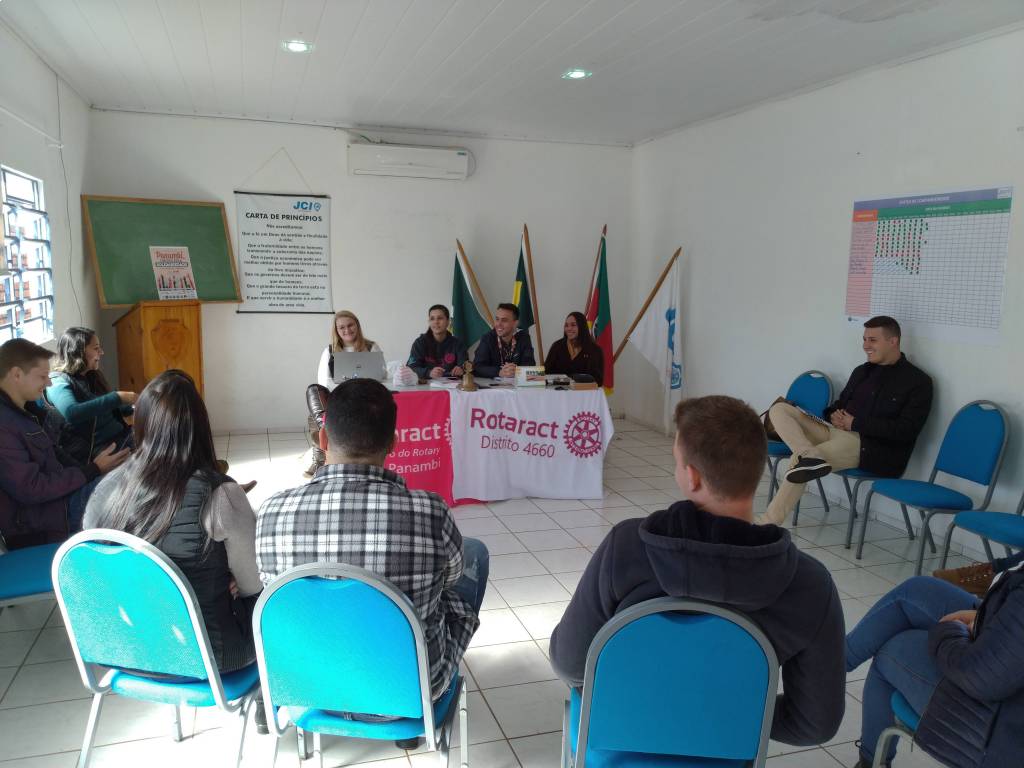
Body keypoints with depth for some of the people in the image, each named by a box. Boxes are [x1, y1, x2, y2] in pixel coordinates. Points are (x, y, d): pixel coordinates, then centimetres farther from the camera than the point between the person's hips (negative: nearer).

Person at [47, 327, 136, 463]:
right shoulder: (59, 382, -7)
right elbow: (71, 413, -29)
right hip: (99, 450, -8)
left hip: (123, 437, 8)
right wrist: (117, 398, -28)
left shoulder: (92, 376, 15)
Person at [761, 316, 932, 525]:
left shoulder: (918, 381, -2)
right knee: (779, 410, -11)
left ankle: (769, 524, -23)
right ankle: (809, 456, -36)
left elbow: (906, 430, -12)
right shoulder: (862, 371, 19)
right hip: (836, 431, 8)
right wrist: (833, 415, -1)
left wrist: (856, 422, -14)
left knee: (798, 460, -27)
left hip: (871, 446, -8)